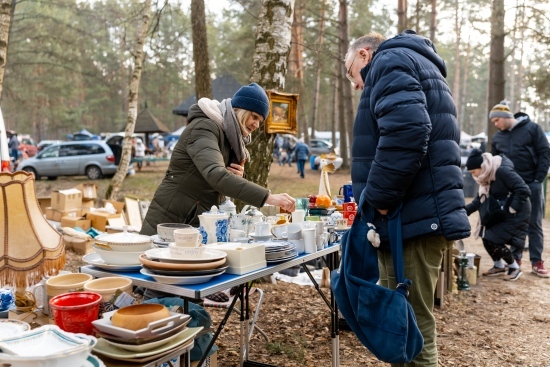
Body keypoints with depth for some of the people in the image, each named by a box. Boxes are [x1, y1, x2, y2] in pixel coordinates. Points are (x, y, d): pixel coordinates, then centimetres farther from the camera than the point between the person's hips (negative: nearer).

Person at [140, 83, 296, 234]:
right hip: (171, 223, -8)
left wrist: (237, 178, -7)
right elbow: (216, 175, -36)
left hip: (199, 225, 8)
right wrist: (268, 197, -42)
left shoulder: (230, 137, 10)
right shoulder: (204, 128, -17)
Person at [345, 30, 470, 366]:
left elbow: (407, 129, -24)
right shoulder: (420, 68, 27)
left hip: (413, 218, -10)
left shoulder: (390, 61, -4)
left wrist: (377, 198, -17)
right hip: (423, 214, 10)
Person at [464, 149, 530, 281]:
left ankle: (515, 268, 8)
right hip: (501, 215, 9)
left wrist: (511, 210, -23)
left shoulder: (502, 171, -24)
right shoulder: (487, 176, 5)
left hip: (516, 215, -9)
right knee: (487, 238, 6)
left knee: (492, 240, -12)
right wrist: (463, 211, 0)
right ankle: (499, 266, 26)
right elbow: (480, 200, 10)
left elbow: (523, 190, -26)